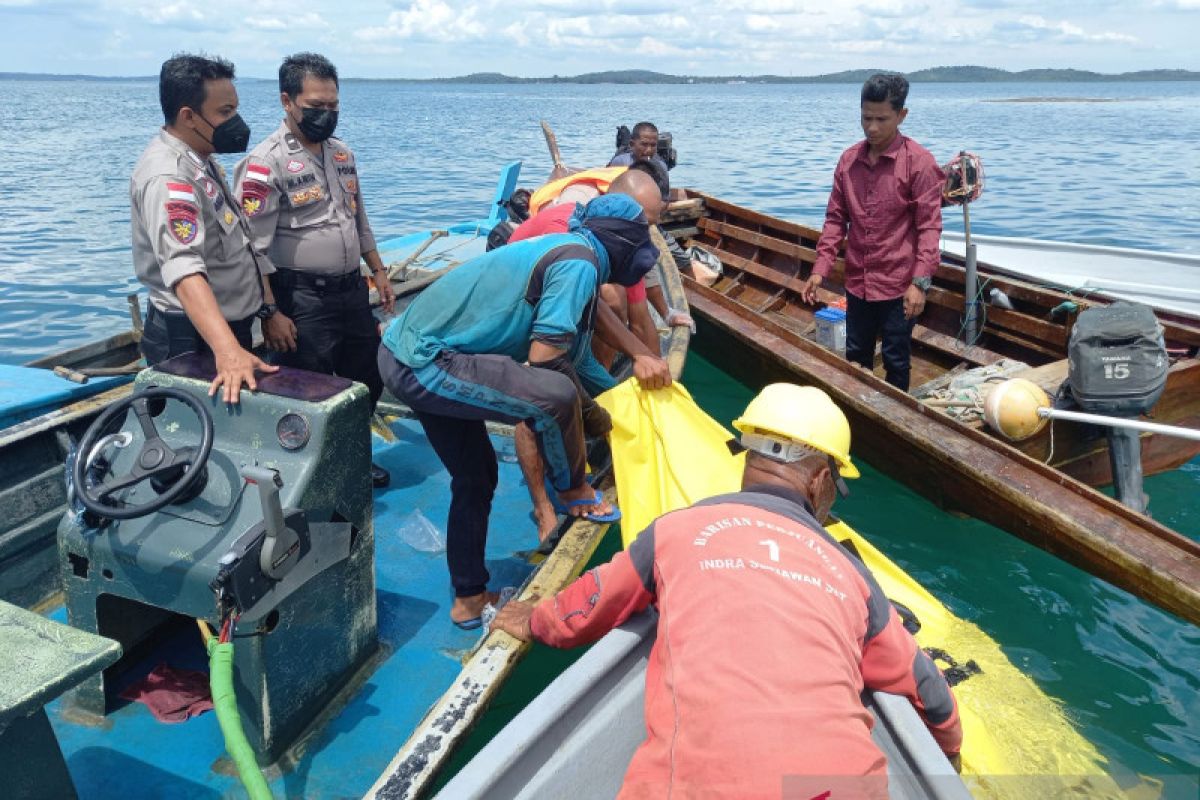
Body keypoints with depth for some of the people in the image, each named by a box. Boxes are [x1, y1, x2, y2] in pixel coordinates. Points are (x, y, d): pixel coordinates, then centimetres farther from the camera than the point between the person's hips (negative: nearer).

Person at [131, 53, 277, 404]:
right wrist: (228, 351, -51)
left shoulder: (201, 159, 6)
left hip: (230, 323, 9)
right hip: (194, 337, -9)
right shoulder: (167, 177, -24)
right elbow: (184, 271, -39)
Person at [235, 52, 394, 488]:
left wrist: (378, 272, 15)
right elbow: (253, 249, -17)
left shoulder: (342, 153, 9)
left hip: (352, 291, 8)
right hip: (303, 301, -7)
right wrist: (270, 313, -20)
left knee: (368, 379, 18)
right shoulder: (265, 164, -15)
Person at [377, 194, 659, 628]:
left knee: (475, 476, 21)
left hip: (401, 351, 11)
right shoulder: (580, 261, -13)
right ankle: (574, 491, 6)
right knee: (556, 395, -22)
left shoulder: (562, 246, 17)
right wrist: (589, 410, 0)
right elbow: (543, 359, -19)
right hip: (425, 364, -11)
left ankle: (469, 597, 34)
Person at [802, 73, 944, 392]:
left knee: (896, 362, 8)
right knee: (855, 358, 18)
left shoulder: (919, 162, -11)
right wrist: (820, 270, 0)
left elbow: (929, 226, -13)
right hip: (857, 282, 5)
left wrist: (920, 282, -20)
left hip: (898, 284, -5)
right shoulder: (848, 160, 4)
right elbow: (836, 218, 8)